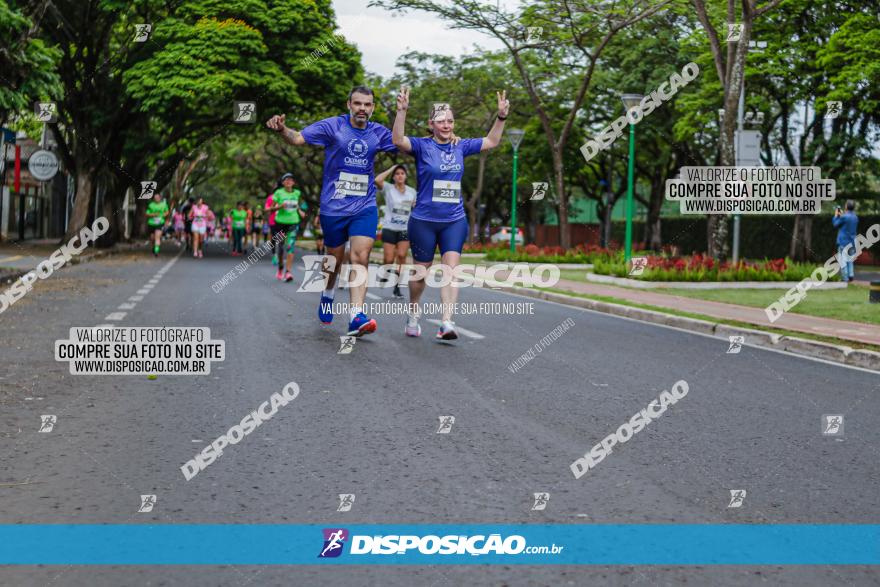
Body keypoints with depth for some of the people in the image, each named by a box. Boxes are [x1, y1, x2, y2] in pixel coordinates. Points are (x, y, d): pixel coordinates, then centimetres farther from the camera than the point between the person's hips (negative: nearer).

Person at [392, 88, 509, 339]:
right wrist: (402, 110, -37)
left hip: (455, 221, 3)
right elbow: (398, 140, -25)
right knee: (421, 271, 9)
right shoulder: (422, 146, -6)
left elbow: (491, 141, 17)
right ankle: (413, 315, 32)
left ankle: (447, 323, -18)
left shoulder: (460, 147, 7)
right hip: (423, 221, -3)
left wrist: (501, 116, 3)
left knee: (451, 268, -12)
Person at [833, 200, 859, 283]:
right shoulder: (855, 218, 6)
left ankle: (845, 278, -6)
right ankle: (851, 275, 11)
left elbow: (835, 224, -4)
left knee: (842, 260, -3)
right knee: (850, 259, 18)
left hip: (844, 241, -7)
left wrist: (836, 215, 10)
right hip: (852, 241, 7)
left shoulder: (844, 217, -17)